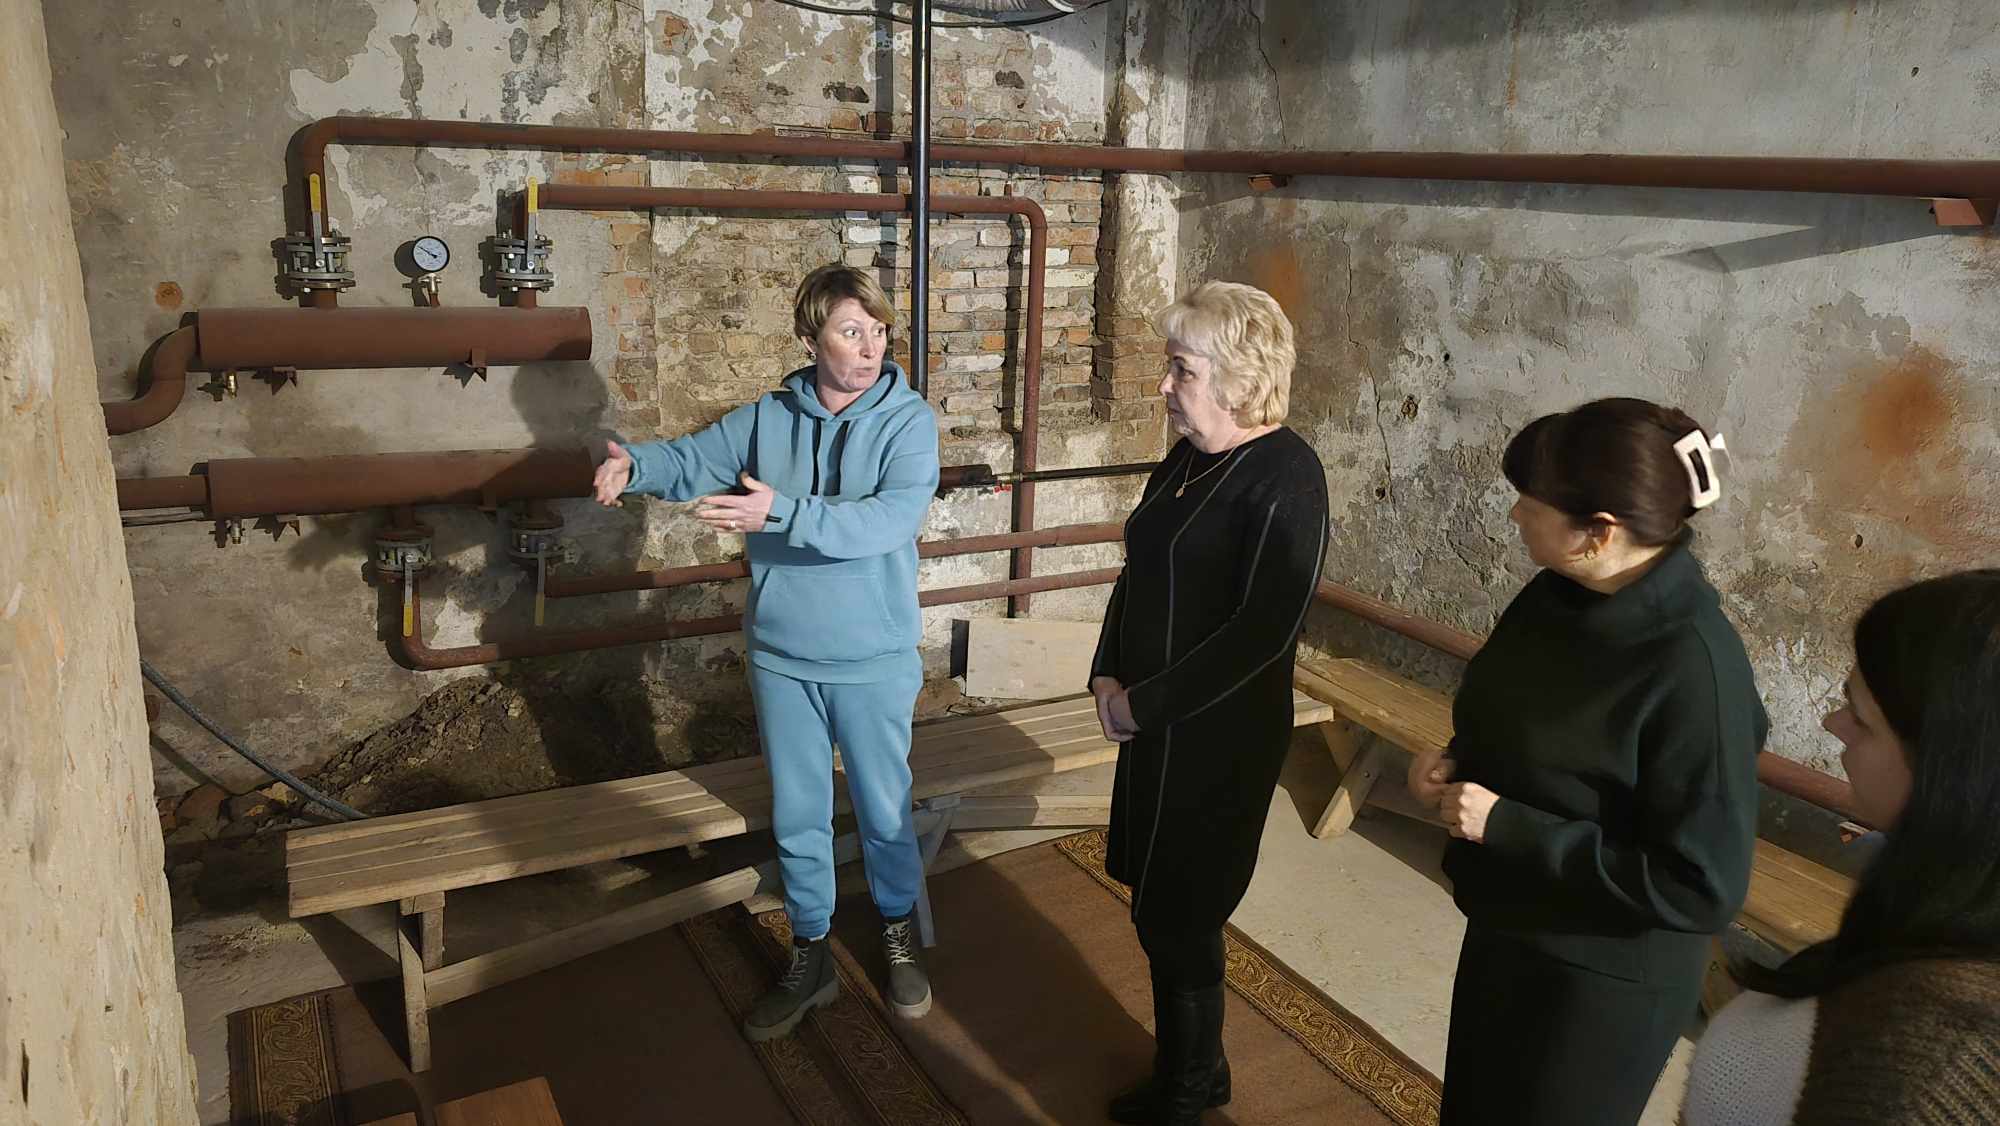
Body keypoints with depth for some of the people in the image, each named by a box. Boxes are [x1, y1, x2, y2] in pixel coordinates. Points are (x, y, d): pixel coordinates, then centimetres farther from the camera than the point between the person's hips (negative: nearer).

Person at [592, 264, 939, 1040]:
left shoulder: (908, 422, -12)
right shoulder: (767, 419, 0)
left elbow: (891, 519, -26)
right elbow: (690, 460, 3)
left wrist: (782, 514, -36)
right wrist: (634, 464, -20)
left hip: (874, 661, -3)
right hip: (782, 657, 3)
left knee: (884, 811, 13)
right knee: (797, 816, 15)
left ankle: (898, 933, 39)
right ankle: (811, 958, 33)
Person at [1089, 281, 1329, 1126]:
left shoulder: (1284, 475, -18)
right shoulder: (1185, 460, 7)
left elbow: (1264, 627, -22)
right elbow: (1139, 574, 14)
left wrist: (1146, 704, -18)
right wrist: (1108, 676, 0)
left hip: (1219, 737, -7)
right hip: (1152, 725, 7)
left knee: (1176, 918, 7)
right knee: (1165, 906, 16)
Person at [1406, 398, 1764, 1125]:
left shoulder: (1693, 668, -29)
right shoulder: (1556, 595, -6)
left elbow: (1704, 888, -27)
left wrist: (1505, 826, -27)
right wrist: (1455, 764, -9)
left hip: (1602, 982, -7)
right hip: (1506, 932, 7)